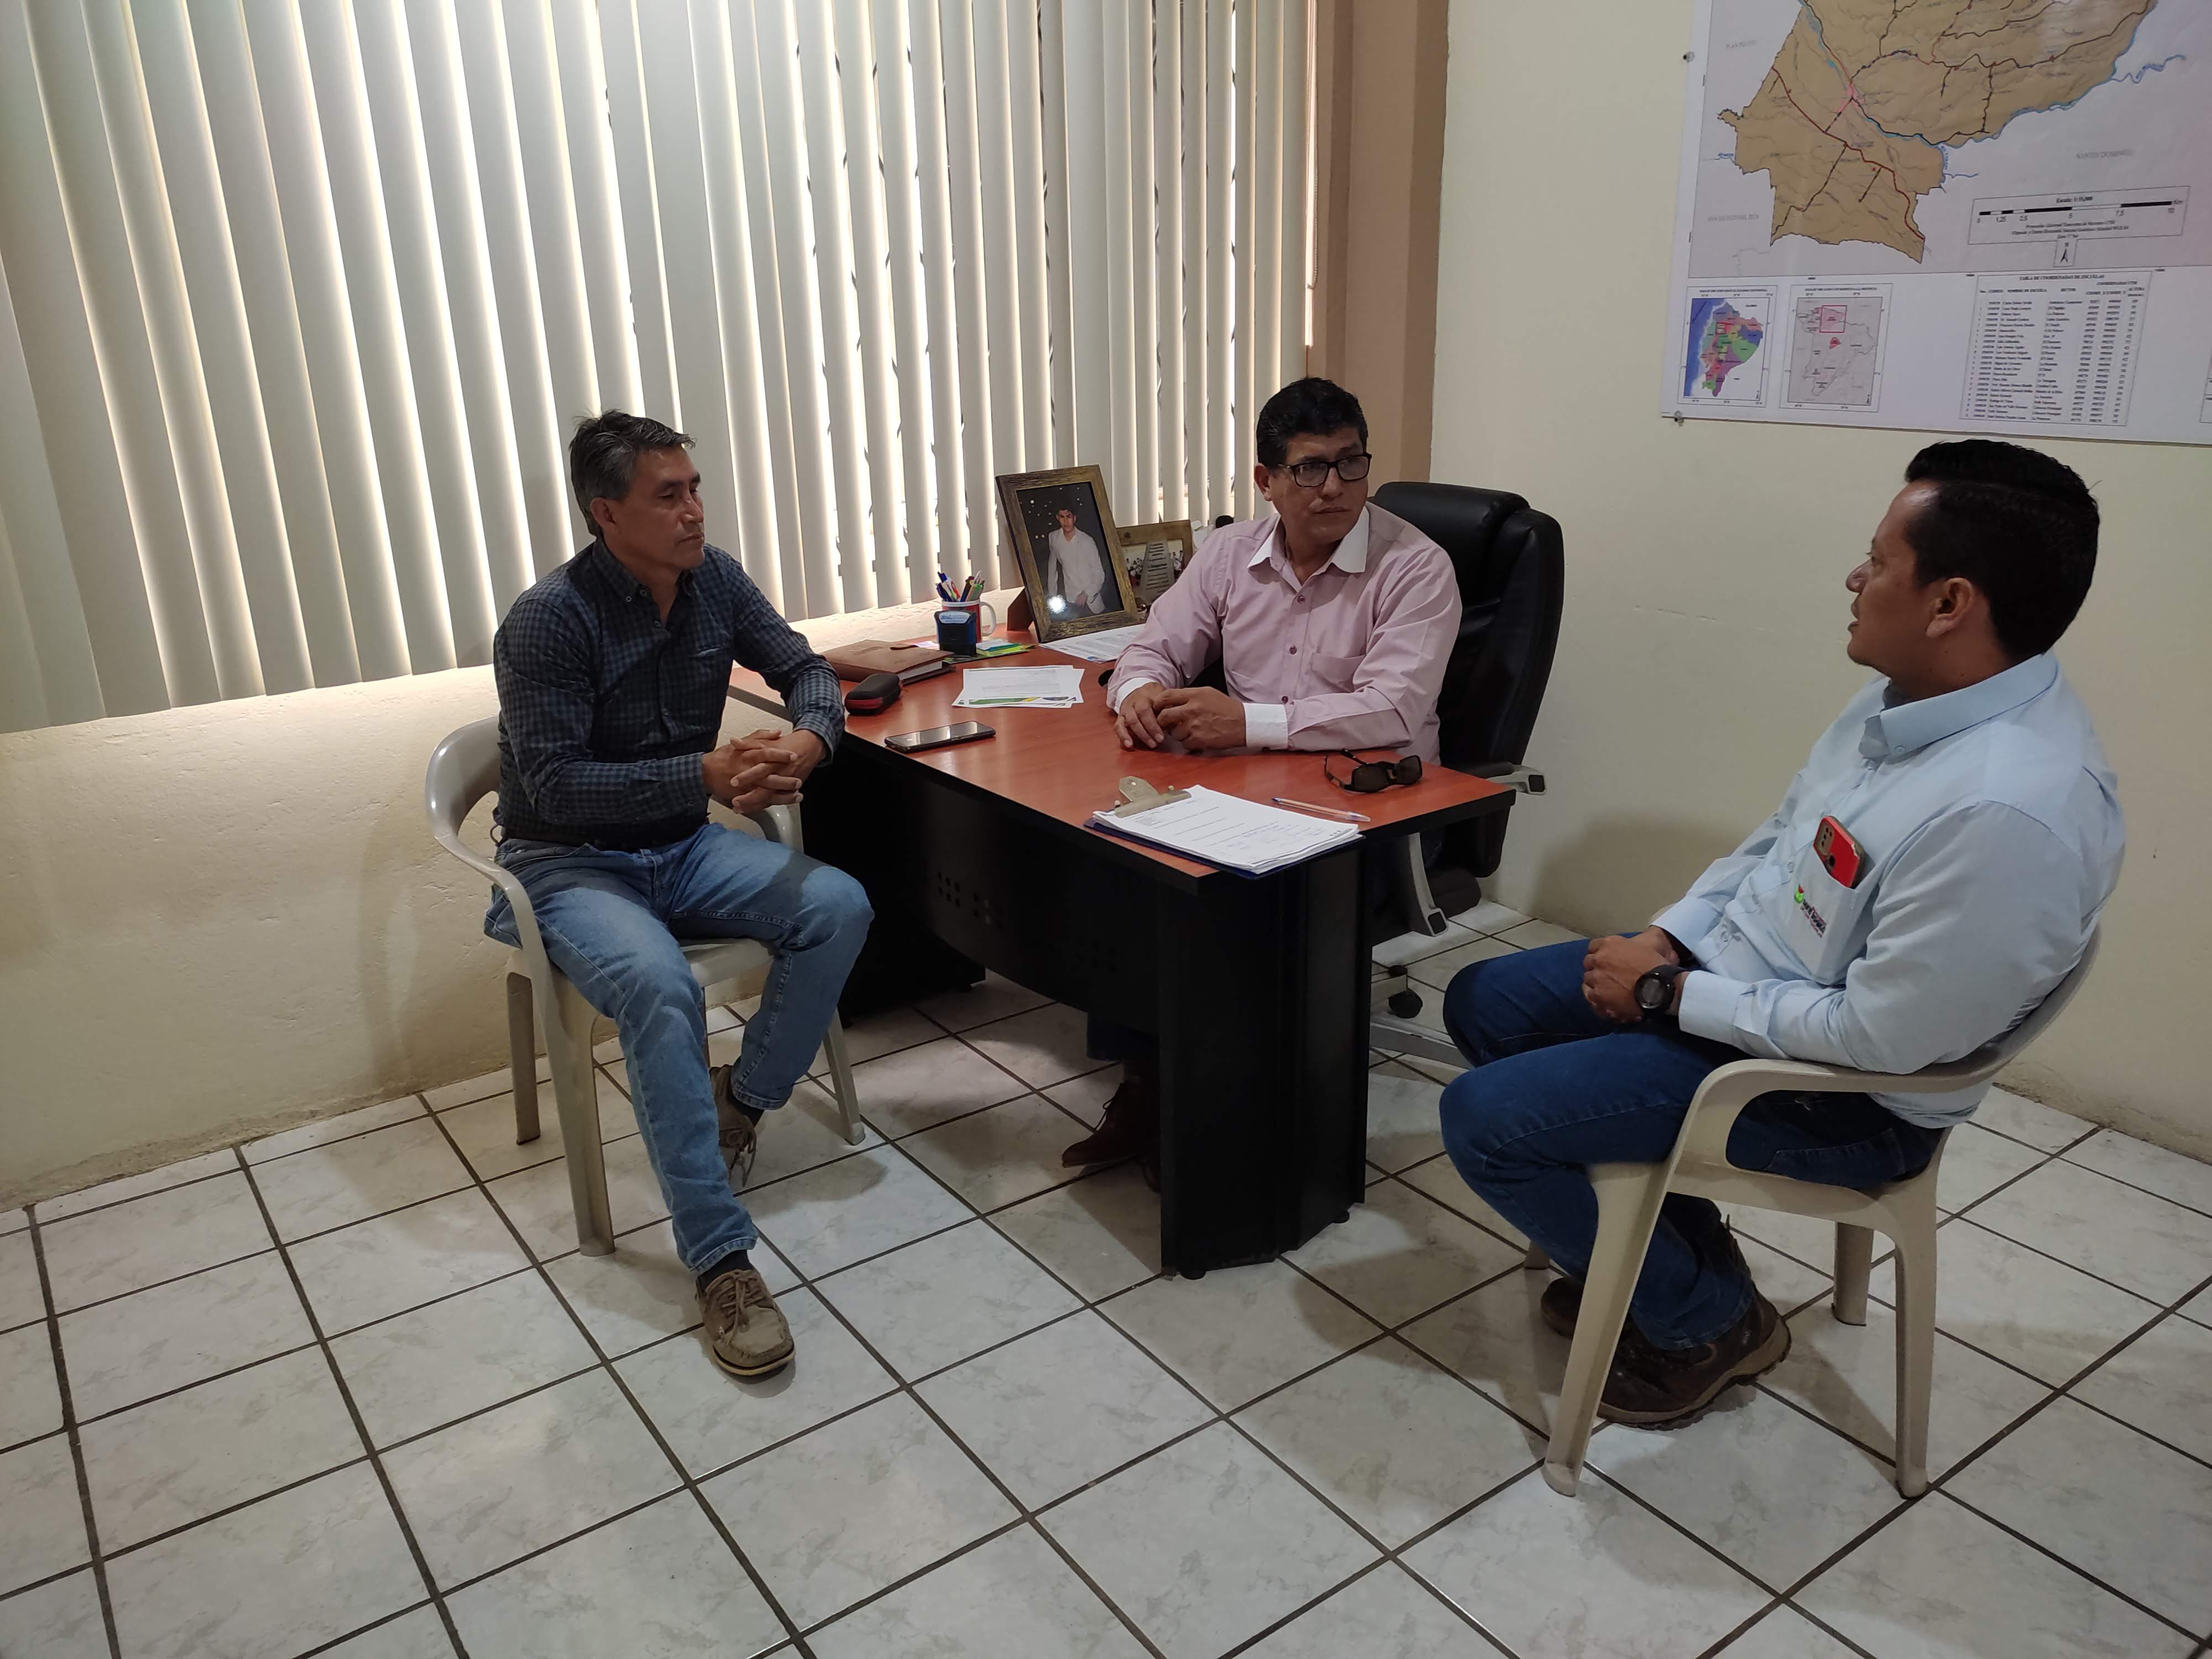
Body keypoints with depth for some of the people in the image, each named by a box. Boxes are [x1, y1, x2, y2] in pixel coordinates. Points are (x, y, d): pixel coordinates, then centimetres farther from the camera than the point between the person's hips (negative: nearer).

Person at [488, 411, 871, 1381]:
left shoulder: (714, 579, -2)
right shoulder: (548, 622, -20)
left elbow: (804, 669, 6)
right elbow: (557, 788, -22)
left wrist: (809, 737, -18)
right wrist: (705, 773, -31)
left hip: (683, 846, 6)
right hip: (569, 863, -6)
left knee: (839, 908, -18)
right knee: (659, 988, -35)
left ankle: (744, 1097, 4)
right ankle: (720, 1260, -27)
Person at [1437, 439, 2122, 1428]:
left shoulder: (2008, 811, -33)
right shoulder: (1912, 696, -3)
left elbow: (1878, 1036, -28)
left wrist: (1671, 995, -18)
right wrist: (1668, 938, -2)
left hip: (1837, 1091, -9)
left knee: (1482, 1120, -14)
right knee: (1483, 1004, 12)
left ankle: (1704, 1317, 11)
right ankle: (1660, 1245, 23)